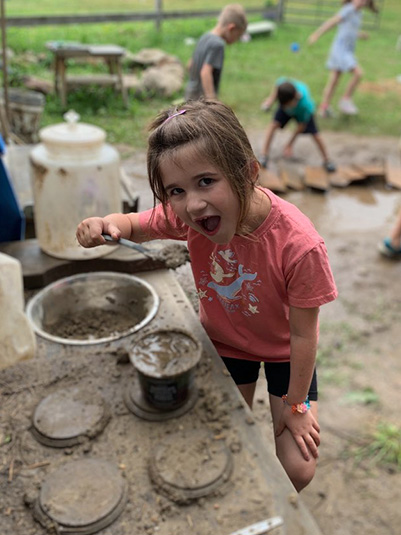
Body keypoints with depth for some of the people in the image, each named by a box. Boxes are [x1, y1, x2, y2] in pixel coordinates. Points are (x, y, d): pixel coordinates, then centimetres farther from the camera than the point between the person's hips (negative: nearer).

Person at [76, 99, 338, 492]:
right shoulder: (185, 214, -26)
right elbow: (136, 226, -5)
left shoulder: (299, 244, -37)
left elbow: (303, 334, -23)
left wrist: (295, 404, -9)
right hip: (224, 341, 3)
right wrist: (106, 224, -29)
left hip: (283, 351, -2)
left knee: (298, 470, 0)